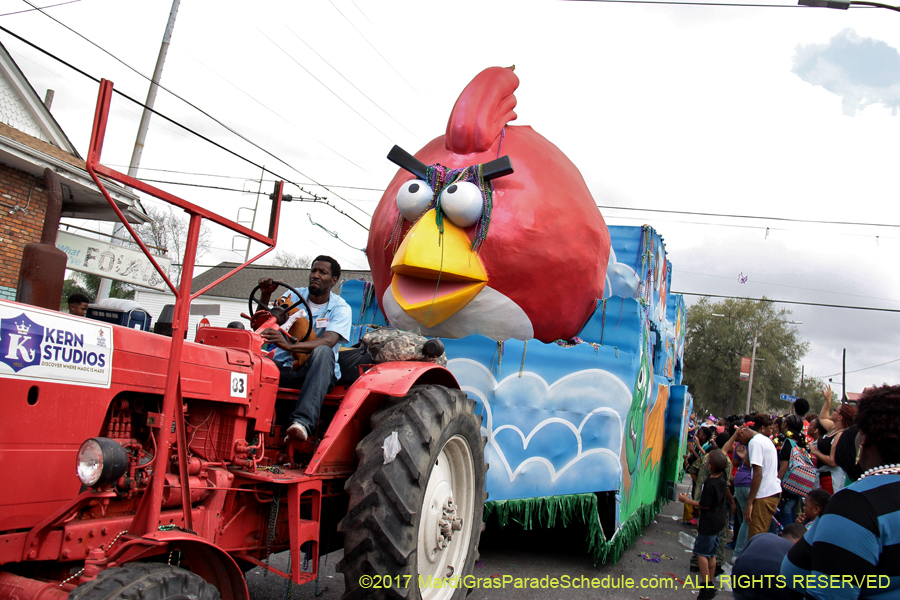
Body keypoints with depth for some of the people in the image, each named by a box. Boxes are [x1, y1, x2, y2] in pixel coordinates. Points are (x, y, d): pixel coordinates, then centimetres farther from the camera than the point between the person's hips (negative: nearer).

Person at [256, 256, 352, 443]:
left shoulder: (340, 308, -1)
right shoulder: (293, 296, 10)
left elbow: (328, 341, -21)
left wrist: (290, 346, -37)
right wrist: (265, 295, -18)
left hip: (315, 373, -3)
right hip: (284, 369, 3)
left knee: (323, 352, -37)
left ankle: (302, 421, -50)